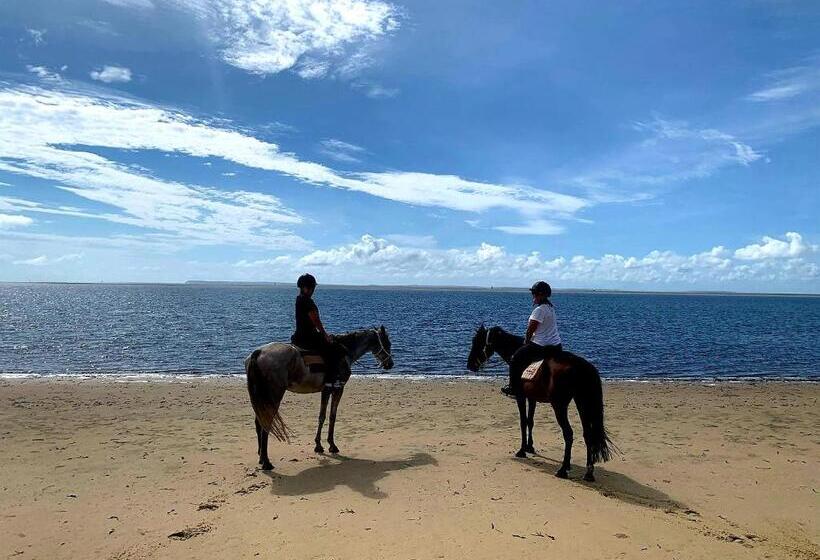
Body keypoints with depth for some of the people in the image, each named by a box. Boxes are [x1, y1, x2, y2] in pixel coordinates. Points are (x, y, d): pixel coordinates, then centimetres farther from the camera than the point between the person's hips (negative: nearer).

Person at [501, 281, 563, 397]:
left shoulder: (539, 310, -20)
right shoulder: (550, 307, 9)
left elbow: (530, 329, -13)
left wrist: (526, 341, 5)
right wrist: (529, 340, 18)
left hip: (541, 347, -9)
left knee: (515, 360, 4)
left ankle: (514, 389, 8)